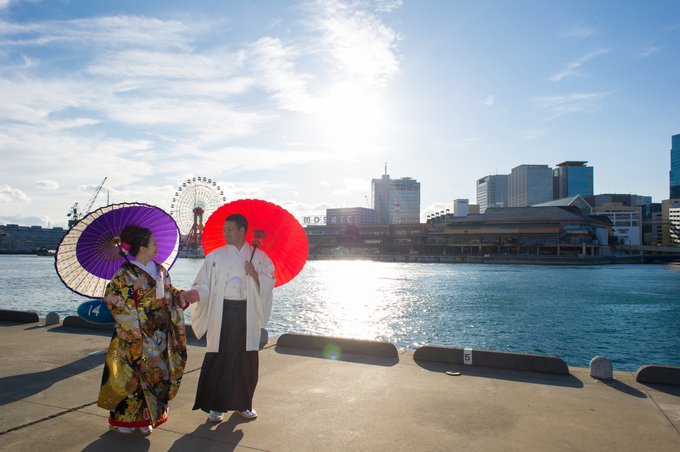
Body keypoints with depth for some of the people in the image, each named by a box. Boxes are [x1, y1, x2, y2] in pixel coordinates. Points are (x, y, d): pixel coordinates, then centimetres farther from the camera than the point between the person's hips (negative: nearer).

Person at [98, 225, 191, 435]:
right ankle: (124, 418, 19)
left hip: (159, 334, 6)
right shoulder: (126, 273, -8)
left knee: (159, 372, 7)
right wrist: (133, 289, -21)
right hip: (136, 336, -6)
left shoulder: (161, 270, 10)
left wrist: (183, 296, 0)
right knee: (134, 374, 1)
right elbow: (111, 295, -12)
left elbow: (169, 294, 16)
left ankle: (146, 416, 21)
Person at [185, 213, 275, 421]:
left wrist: (256, 275, -13)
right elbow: (205, 284, 0)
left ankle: (243, 404, 24)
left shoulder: (258, 256, 6)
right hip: (222, 312, -1)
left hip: (247, 313, 1)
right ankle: (216, 405, 17)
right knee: (219, 358, 1)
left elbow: (271, 280, 6)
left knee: (247, 359, 6)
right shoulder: (215, 256, 5)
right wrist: (197, 294, -21)